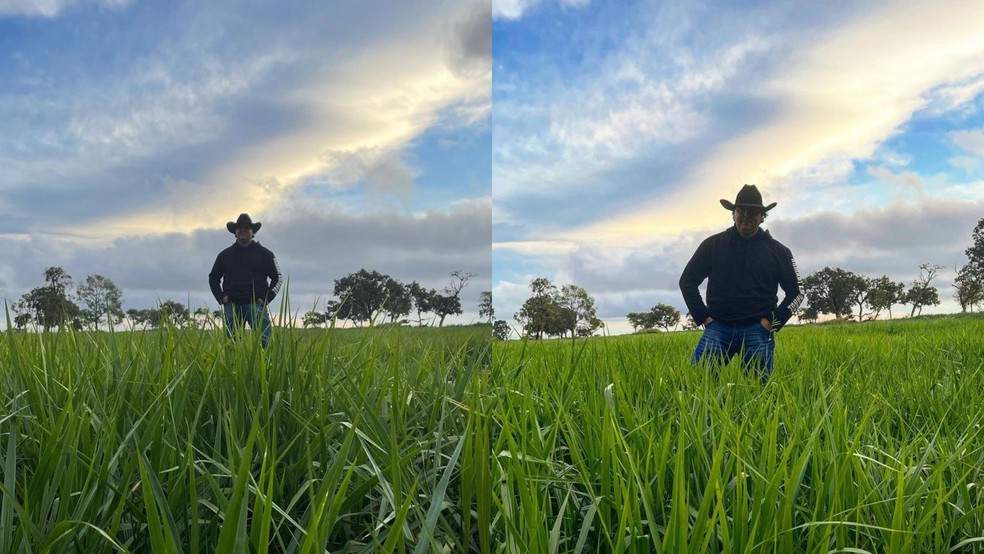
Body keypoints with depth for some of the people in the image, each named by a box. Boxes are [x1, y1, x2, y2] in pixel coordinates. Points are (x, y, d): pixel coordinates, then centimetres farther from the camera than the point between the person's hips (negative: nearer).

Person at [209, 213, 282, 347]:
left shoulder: (264, 254, 7)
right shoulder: (225, 255, 13)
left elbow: (277, 278, 10)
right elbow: (213, 278, 23)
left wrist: (267, 298, -1)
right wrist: (221, 298, 8)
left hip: (256, 304, -2)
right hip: (232, 305, 3)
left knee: (265, 340, -14)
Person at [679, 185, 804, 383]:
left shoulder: (777, 250, 8)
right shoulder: (712, 245, 6)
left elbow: (796, 291, 12)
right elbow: (687, 281, 11)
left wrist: (774, 321, 0)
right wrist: (703, 317, 2)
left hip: (758, 329, 0)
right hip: (719, 326, 0)